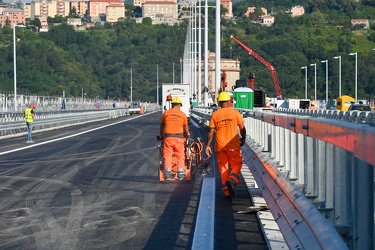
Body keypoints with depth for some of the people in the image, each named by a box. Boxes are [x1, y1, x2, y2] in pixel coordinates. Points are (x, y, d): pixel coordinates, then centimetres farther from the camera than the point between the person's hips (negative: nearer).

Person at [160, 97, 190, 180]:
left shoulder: (165, 113, 7)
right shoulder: (182, 114, 3)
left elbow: (162, 126, 19)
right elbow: (186, 128, 11)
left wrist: (161, 135, 36)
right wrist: (187, 134, 32)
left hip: (168, 137, 1)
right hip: (179, 137, -1)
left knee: (167, 156, 4)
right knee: (180, 156, 6)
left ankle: (167, 175, -1)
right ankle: (181, 175, 3)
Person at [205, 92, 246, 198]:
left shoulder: (214, 115, 2)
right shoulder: (235, 113, -2)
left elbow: (211, 131, -1)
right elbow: (242, 128, 1)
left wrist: (208, 145, 4)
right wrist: (243, 139, 17)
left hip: (220, 146, 2)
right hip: (233, 145, -2)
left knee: (223, 167, 10)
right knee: (236, 165, 7)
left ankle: (227, 191, 11)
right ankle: (231, 181, -20)